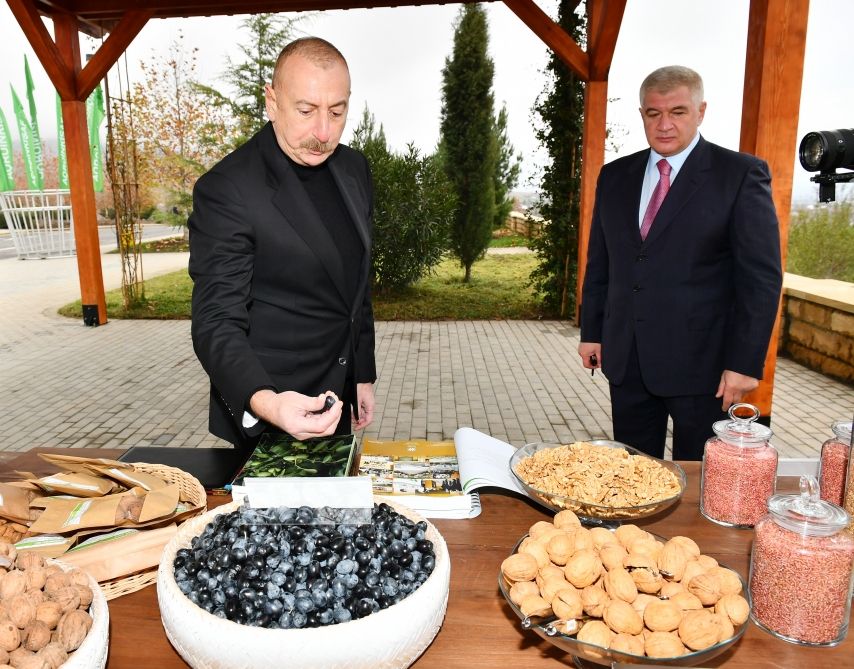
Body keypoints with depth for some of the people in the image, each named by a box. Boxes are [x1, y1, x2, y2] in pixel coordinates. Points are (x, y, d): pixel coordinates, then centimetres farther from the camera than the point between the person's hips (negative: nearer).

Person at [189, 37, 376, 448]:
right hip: (265, 413, -6)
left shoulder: (353, 168, 2)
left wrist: (363, 374, 13)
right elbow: (217, 325, -21)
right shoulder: (226, 190, -20)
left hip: (335, 399, 6)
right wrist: (265, 402, -39)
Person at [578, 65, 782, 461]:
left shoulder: (742, 175, -5)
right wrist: (591, 331, 10)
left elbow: (762, 277, -8)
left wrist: (745, 362, -12)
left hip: (701, 362, -4)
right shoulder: (614, 176, 9)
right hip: (626, 360, 4)